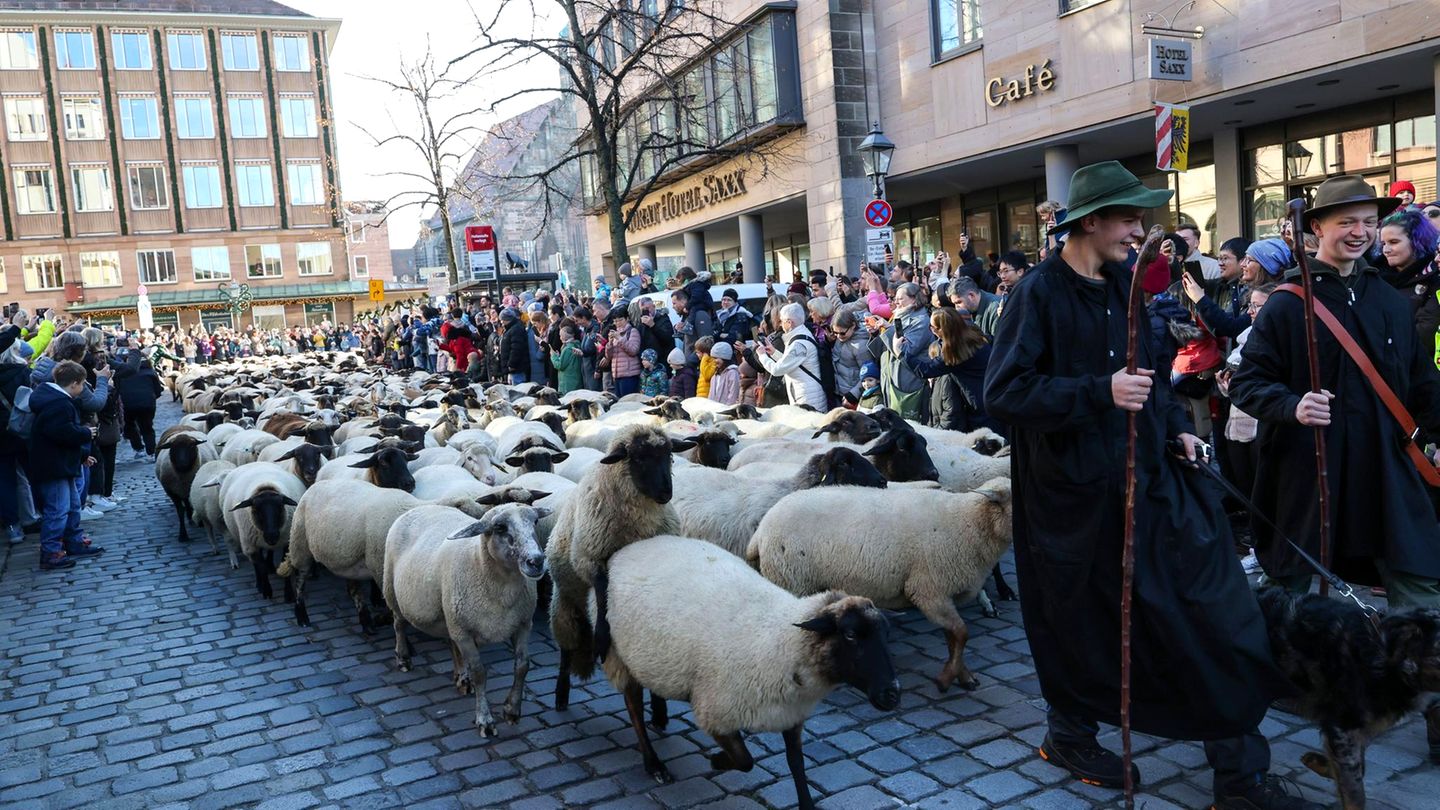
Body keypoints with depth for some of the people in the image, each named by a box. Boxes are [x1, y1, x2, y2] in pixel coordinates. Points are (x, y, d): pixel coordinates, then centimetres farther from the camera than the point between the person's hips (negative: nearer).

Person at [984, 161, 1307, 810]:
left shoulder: (1124, 282, 9)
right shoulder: (1039, 292, -13)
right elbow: (1003, 393, -20)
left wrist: (1174, 421, 9)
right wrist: (1099, 392, -28)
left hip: (1149, 479, 7)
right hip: (1076, 493, -6)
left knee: (1216, 615, 3)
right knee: (1081, 622, 10)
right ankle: (1070, 733, 37)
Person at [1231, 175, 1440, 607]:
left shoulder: (1393, 301, 11)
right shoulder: (1287, 303, -5)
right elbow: (1246, 382, -6)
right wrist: (1292, 406, -23)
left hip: (1388, 475, 4)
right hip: (1308, 476, -4)